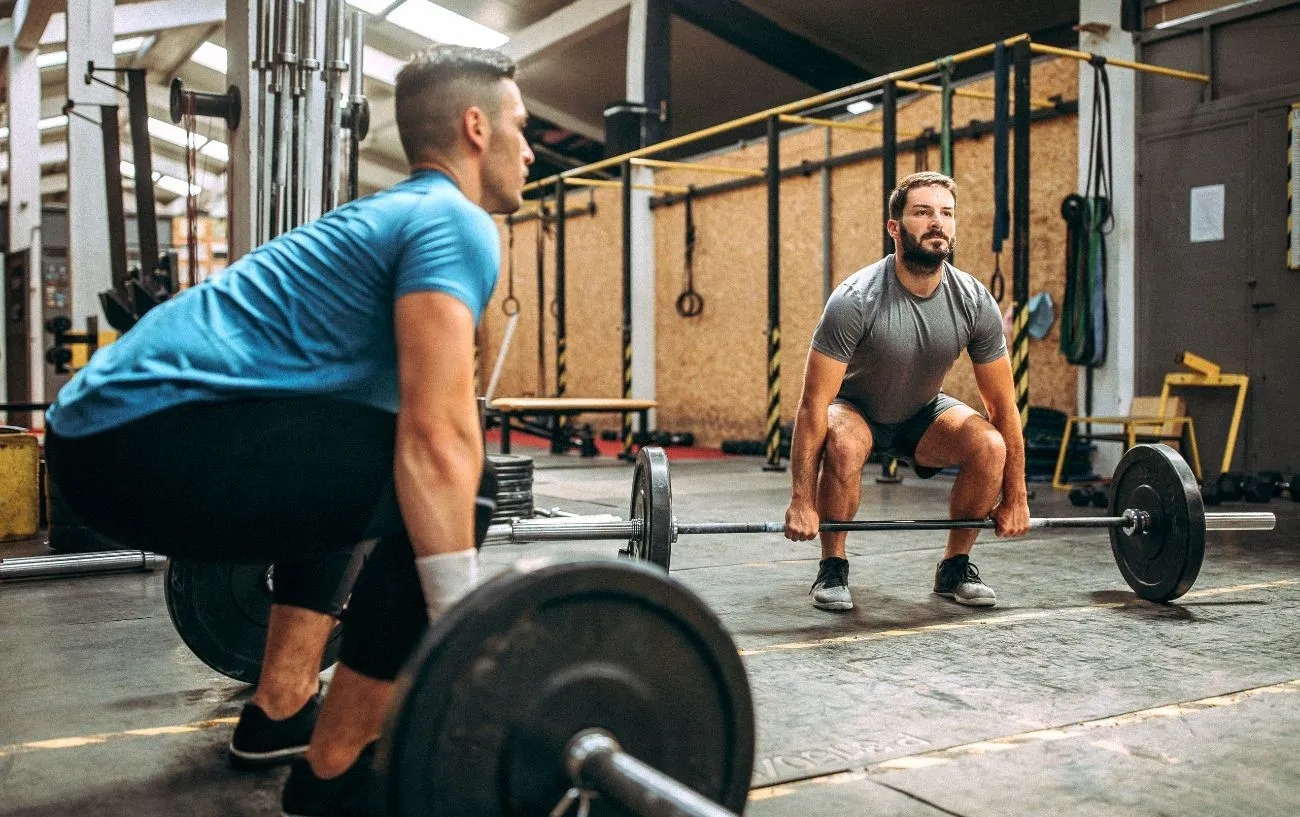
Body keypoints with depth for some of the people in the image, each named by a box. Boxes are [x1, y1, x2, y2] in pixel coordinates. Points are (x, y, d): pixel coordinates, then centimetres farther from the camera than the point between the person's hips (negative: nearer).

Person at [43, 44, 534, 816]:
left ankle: (278, 714, 31)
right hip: (151, 434, -11)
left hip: (107, 427, 11)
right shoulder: (454, 222, -4)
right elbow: (436, 435, -17)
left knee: (339, 480, 29)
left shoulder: (390, 216, 26)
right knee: (438, 497, -10)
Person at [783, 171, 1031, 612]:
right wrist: (801, 501, -30)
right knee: (844, 446, -37)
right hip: (854, 406, -3)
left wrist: (1015, 497, -8)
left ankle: (954, 567, -1)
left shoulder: (974, 302, -19)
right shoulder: (856, 299, -31)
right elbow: (813, 405, -29)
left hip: (921, 411, 4)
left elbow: (1003, 406, -9)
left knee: (991, 447, -23)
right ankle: (832, 569, -14)